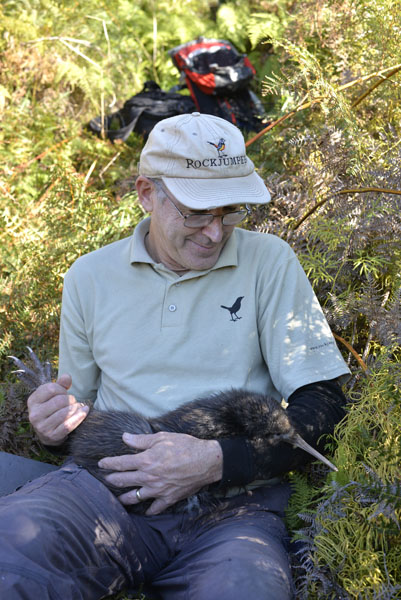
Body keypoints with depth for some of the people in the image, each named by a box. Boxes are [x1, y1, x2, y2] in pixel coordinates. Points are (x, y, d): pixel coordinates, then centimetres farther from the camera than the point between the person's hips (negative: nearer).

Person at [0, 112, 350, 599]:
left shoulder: (269, 262, 5)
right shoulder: (89, 277, 13)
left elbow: (323, 403, 0)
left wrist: (215, 461, -13)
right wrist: (53, 426, -1)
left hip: (232, 505, -1)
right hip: (108, 487, 2)